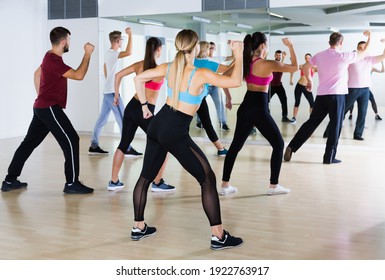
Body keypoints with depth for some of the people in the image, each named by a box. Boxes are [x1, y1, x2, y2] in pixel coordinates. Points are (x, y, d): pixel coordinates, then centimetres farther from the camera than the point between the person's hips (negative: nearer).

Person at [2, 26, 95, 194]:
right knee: (71, 140, -7)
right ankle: (72, 183, -4)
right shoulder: (53, 61, -20)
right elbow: (79, 75, -25)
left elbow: (37, 74, 27)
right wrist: (87, 54, -16)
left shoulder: (51, 57, 13)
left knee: (29, 142, 12)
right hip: (50, 108, -10)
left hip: (42, 107, 10)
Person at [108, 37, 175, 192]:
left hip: (131, 107, 6)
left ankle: (114, 182, 19)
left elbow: (118, 75, 8)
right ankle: (157, 183, 10)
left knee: (123, 144, 15)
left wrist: (116, 95, 18)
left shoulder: (139, 65, 4)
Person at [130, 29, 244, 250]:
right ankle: (219, 236, 1)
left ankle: (138, 227, 29)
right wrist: (239, 54, -3)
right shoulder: (201, 74, -15)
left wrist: (144, 105, 24)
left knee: (146, 177, 18)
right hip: (176, 132, -7)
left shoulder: (168, 68, 4)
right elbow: (236, 82, -15)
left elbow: (139, 79, 14)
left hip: (157, 125, 7)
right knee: (208, 179, 1)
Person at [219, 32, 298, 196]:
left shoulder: (245, 62, 6)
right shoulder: (269, 64, -11)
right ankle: (273, 185, 10)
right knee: (278, 144, 9)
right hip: (259, 109, -6)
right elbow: (294, 67, -2)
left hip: (245, 107, 6)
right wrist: (290, 47, 7)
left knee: (235, 145, 13)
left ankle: (225, 185, 12)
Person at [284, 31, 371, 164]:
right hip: (337, 95, -5)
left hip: (321, 95, 5)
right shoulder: (344, 56, -7)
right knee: (335, 126, 3)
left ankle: (291, 147, 4)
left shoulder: (319, 56, 7)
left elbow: (305, 67, 21)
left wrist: (309, 80, 34)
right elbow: (364, 52, 5)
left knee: (311, 123, 10)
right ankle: (329, 157, 4)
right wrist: (369, 37, 20)